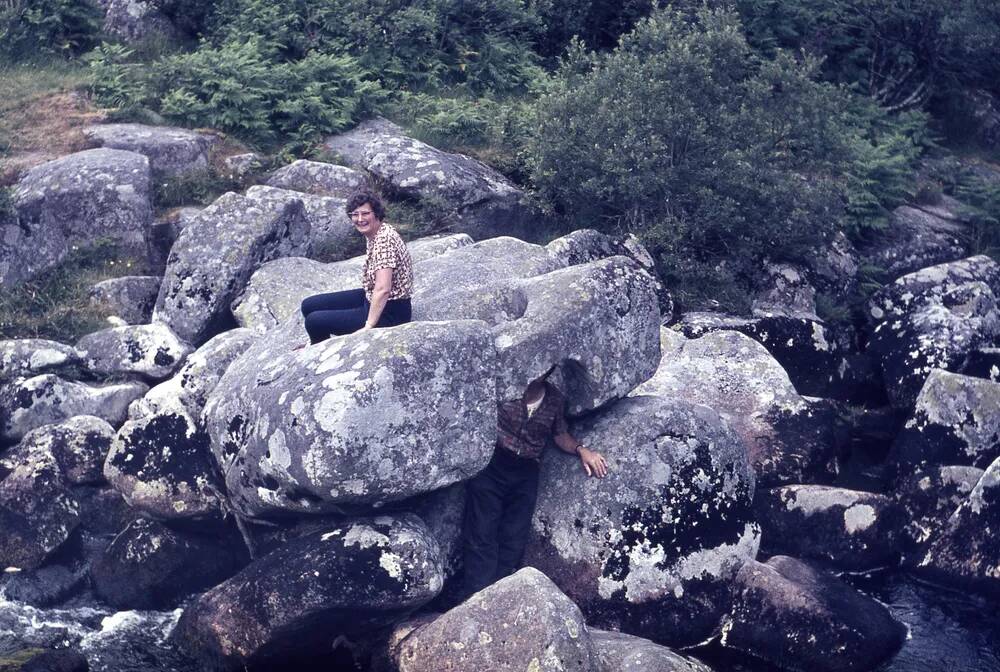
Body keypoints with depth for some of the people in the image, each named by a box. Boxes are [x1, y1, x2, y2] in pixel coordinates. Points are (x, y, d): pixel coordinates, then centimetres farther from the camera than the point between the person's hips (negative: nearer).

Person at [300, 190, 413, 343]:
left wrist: (368, 327, -27)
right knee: (309, 306, 12)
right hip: (371, 298, 10)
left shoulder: (384, 239, -26)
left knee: (314, 321, -12)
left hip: (390, 312, -10)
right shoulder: (371, 234, 4)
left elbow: (383, 290, -31)